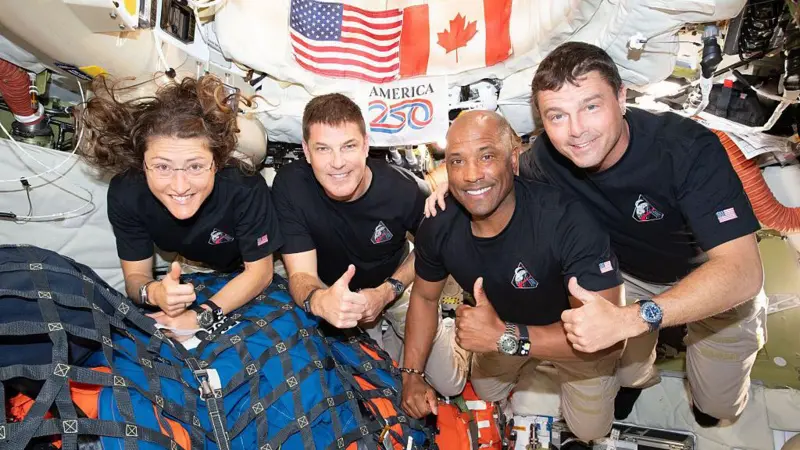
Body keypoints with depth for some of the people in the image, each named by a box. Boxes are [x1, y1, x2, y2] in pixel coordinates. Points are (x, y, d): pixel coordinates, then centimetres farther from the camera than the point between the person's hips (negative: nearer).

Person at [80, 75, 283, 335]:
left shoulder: (245, 189, -39)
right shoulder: (126, 192, -30)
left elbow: (259, 270, -25)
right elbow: (135, 276, -21)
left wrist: (202, 315, -38)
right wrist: (153, 292, -45)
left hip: (241, 281, -3)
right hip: (180, 277, 3)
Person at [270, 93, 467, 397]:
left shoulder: (403, 189, -29)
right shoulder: (290, 186, -29)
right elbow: (300, 275, -27)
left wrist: (387, 292, -21)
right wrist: (318, 301, -52)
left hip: (394, 282, 1)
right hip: (331, 289, 0)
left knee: (451, 383, 4)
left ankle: (395, 337, 30)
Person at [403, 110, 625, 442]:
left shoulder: (566, 221, -40)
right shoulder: (438, 227, -24)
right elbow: (424, 296, -5)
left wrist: (506, 338, -47)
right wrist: (411, 374, -10)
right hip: (502, 327, 4)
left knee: (589, 430, 6)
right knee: (485, 395, 23)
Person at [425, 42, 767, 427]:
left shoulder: (689, 148, -37)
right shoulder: (547, 157, -26)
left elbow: (742, 270, -42)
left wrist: (630, 319, -55)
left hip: (721, 284, -2)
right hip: (628, 276, 3)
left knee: (719, 406, 6)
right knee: (624, 377, 5)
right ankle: (638, 377, 42)